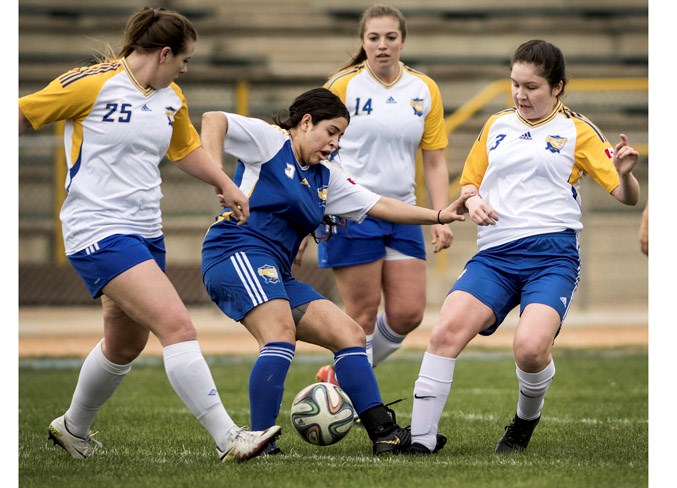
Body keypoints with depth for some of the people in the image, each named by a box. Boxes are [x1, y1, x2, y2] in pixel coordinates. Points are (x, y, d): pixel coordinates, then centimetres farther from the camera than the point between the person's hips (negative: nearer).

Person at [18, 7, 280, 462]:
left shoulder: (171, 99, 11)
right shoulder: (92, 84, -12)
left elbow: (187, 147, 29)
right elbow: (22, 114, -5)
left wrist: (227, 185, 21)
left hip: (146, 232, 9)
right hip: (99, 232, -9)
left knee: (126, 344, 18)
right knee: (177, 325, -19)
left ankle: (74, 428, 42)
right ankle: (229, 438, -21)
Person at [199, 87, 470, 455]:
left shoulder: (325, 178, 23)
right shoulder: (269, 140, 0)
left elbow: (378, 205, 21)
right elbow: (213, 120, -11)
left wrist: (439, 215, 12)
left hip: (278, 276, 9)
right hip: (239, 255, -9)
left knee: (349, 334, 5)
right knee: (281, 334, -30)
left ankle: (384, 433, 7)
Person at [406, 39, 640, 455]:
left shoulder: (576, 131, 8)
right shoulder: (497, 126, 19)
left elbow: (628, 198, 6)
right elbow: (470, 183, 28)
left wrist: (625, 174, -18)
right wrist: (473, 201, 3)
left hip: (552, 253, -4)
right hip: (495, 254, 4)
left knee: (530, 348, -26)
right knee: (446, 332, -19)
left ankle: (527, 418, 6)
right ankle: (421, 440, -13)